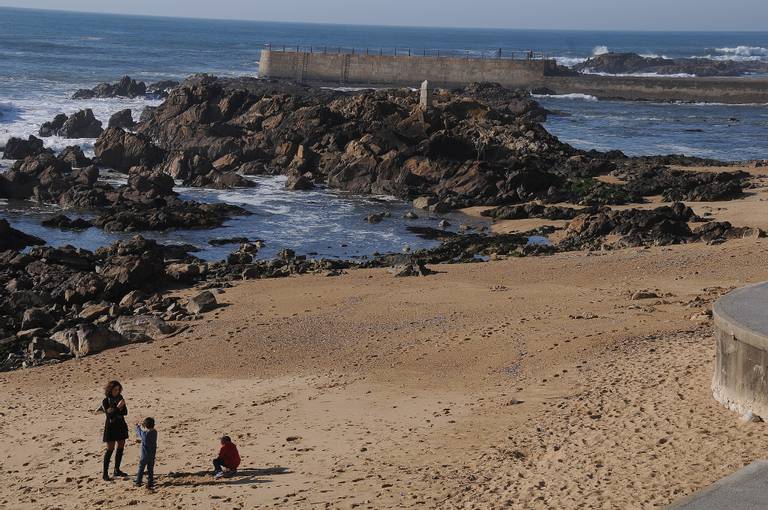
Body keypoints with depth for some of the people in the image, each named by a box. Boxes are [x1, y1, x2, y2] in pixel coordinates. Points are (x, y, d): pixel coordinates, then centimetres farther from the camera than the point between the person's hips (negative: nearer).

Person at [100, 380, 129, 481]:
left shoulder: (120, 397, 4)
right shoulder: (105, 401, -11)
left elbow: (125, 412, 1)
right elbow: (109, 415, -20)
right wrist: (118, 407, -28)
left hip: (121, 425, 6)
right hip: (111, 426, -6)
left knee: (121, 447, 8)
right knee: (110, 449, -6)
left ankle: (117, 470, 19)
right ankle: (105, 473, -2)